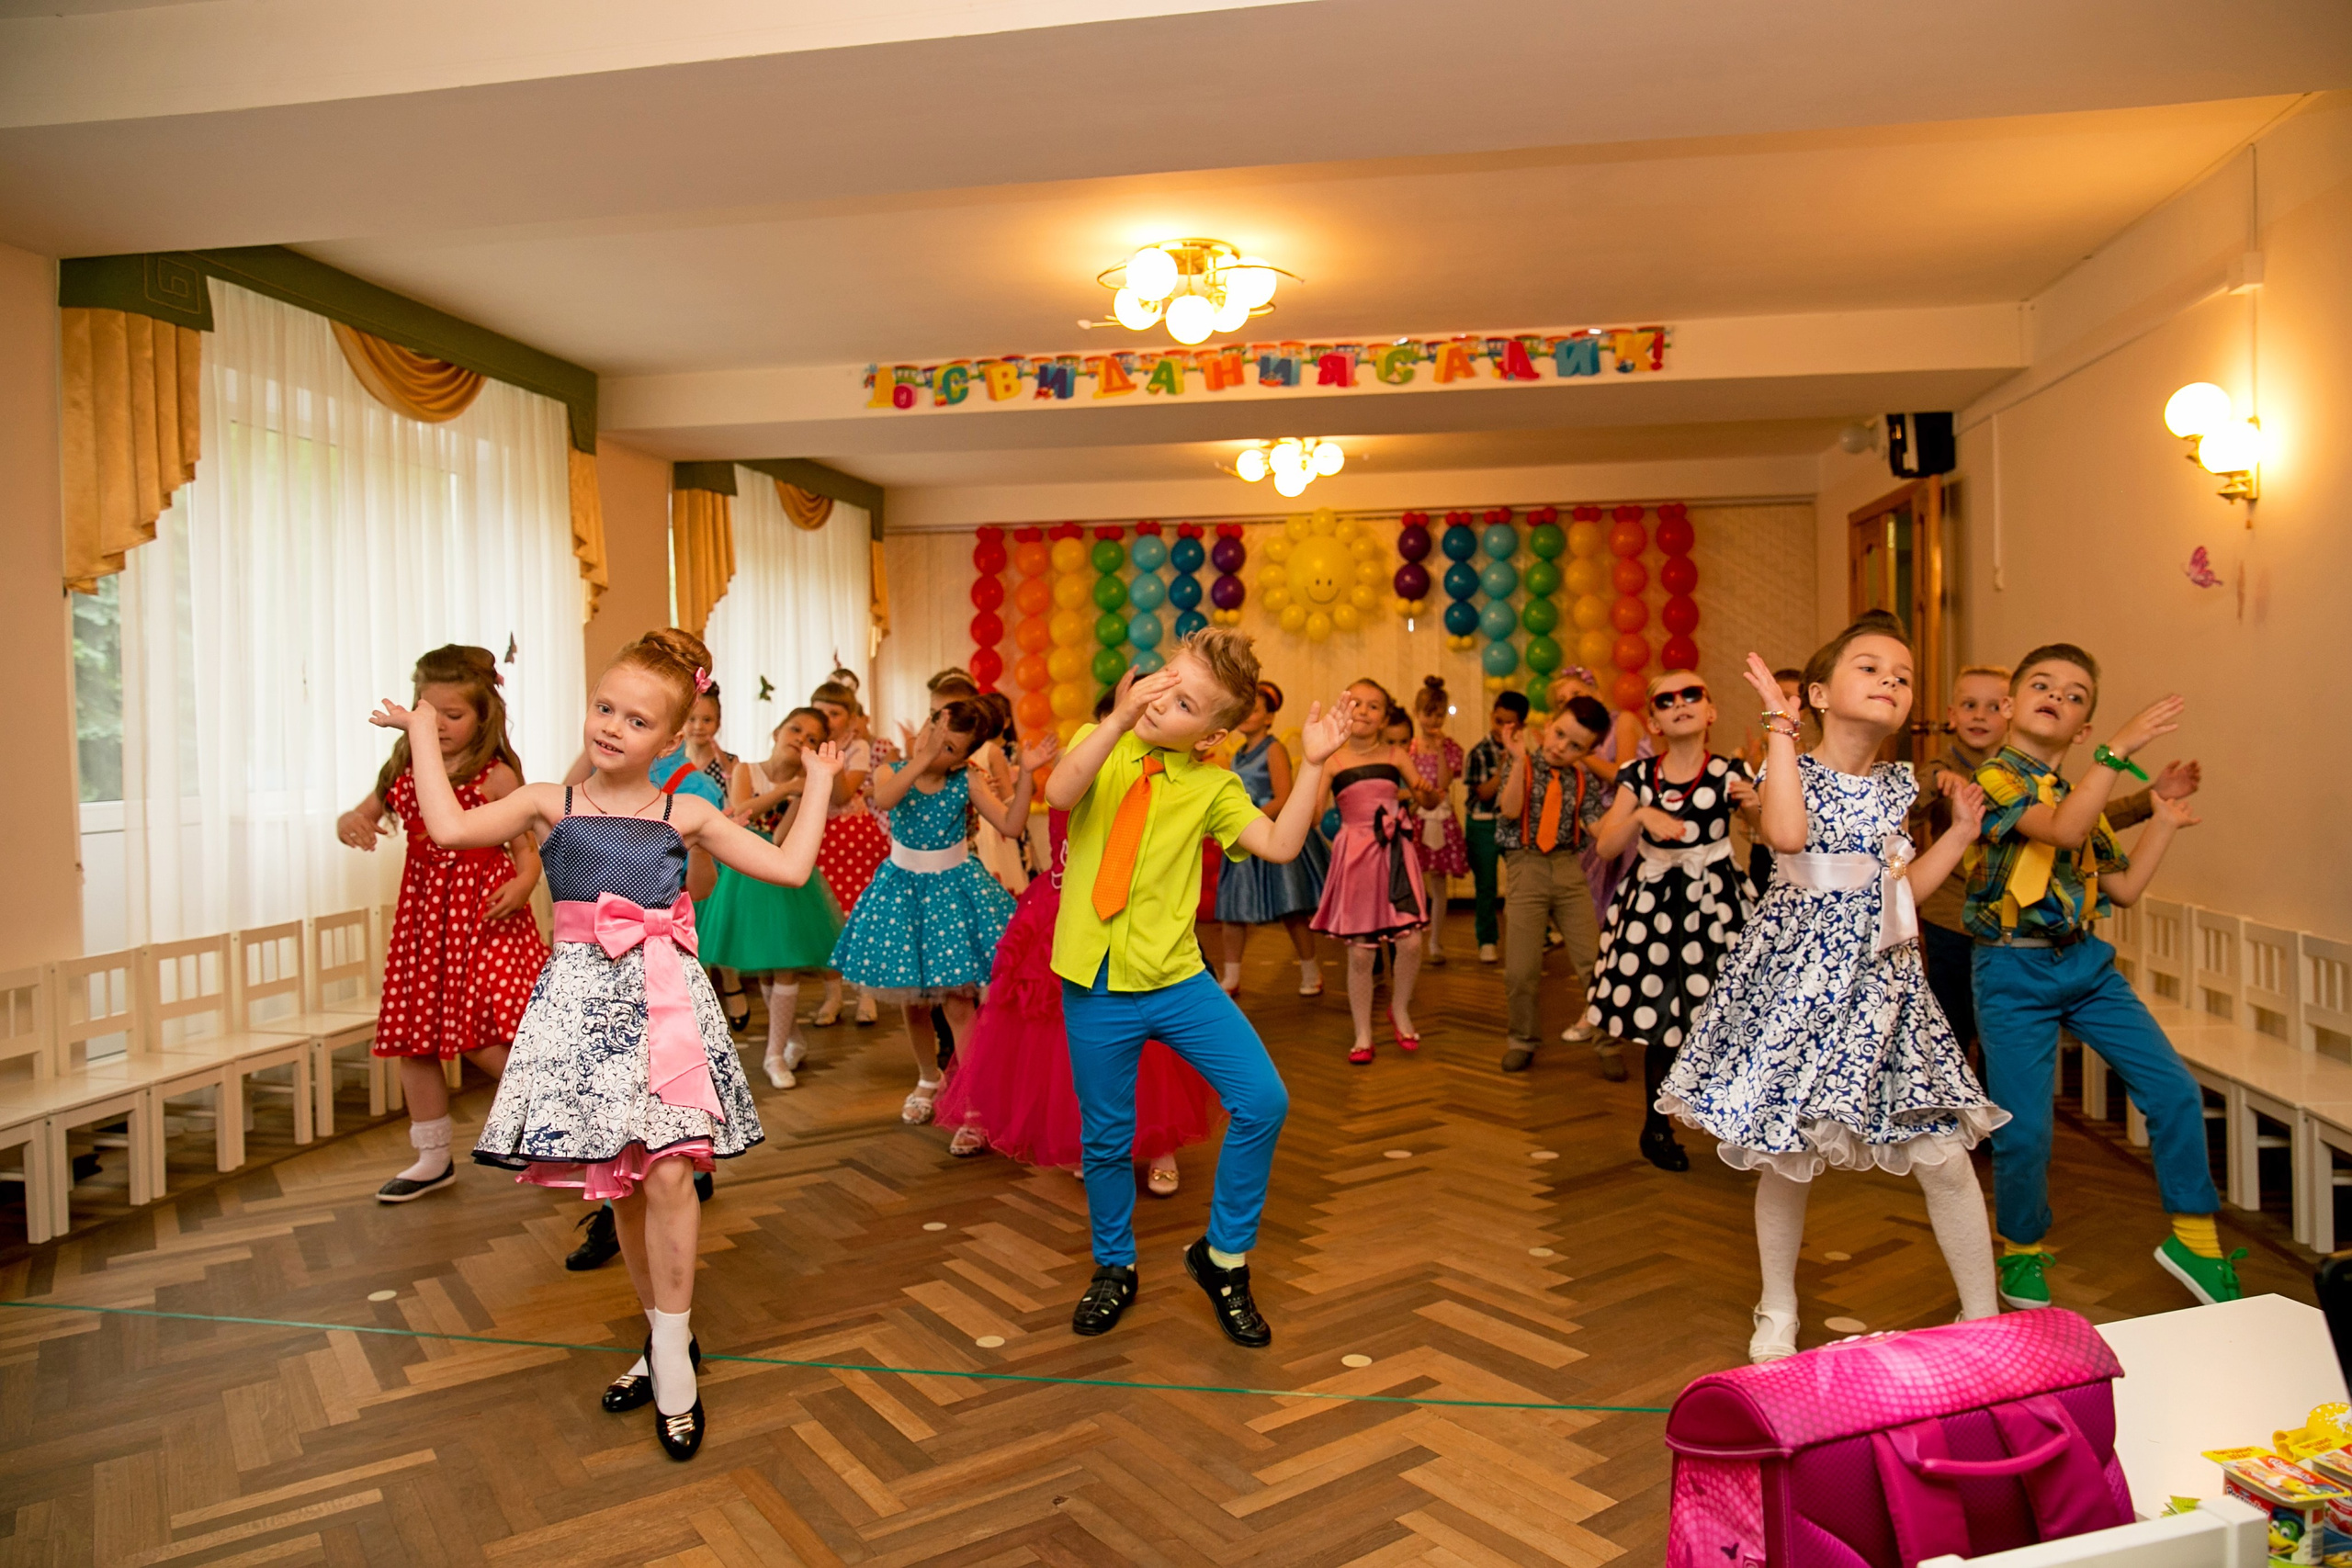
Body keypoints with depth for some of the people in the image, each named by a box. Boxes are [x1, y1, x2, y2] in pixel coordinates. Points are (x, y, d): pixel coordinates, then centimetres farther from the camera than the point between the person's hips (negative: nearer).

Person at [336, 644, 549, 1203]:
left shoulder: (496, 776, -8)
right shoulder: (404, 770, 7)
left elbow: (526, 848, -7)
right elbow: (362, 815, 17)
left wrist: (522, 884, -28)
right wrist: (349, 823, -7)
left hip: (484, 911, -6)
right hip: (423, 914, 7)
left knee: (479, 1036, -13)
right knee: (414, 1037, 12)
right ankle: (433, 1160, 29)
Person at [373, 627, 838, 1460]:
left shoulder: (686, 815, 4)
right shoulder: (551, 804, 5)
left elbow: (789, 866, 3)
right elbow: (451, 827, -11)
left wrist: (819, 785, 9)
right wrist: (421, 731, -1)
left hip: (664, 998, -1)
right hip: (584, 1001, 1)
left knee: (668, 1171, -12)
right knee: (618, 1182, 8)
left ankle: (671, 1358, 3)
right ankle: (666, 1339, 27)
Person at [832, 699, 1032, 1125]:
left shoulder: (967, 781, -10)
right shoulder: (895, 771, -8)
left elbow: (1010, 825, -17)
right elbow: (883, 800, -32)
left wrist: (1026, 774, -25)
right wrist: (921, 758, -37)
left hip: (954, 887, -2)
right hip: (902, 887, 2)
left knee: (957, 1002, -7)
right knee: (912, 1000, 14)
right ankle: (928, 1080, 37)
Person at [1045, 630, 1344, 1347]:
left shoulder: (1212, 785, 2)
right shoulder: (1101, 748, -2)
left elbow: (1280, 845, -7)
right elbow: (1060, 793, -23)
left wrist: (1311, 766, -14)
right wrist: (1119, 720, -36)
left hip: (1176, 978, 1)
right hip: (1097, 988, -1)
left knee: (1263, 1101, -9)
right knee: (1106, 1138, 10)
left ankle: (1223, 1257, 13)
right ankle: (1114, 1268, 37)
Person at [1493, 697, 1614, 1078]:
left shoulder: (1583, 780, 8)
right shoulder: (1520, 767, 1)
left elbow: (1599, 828, 0)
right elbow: (1510, 810, -16)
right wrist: (1520, 761, -21)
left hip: (1569, 868, 2)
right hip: (1526, 869, -2)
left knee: (1594, 959, -1)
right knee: (1521, 968, -1)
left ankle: (1607, 1043, 14)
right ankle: (1522, 1040, 21)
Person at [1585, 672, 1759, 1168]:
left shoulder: (1730, 773, -3)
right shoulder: (1638, 777, 1)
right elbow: (1606, 847, -4)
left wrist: (1754, 807, -17)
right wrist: (1642, 815, -20)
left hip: (1715, 903, -1)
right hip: (1653, 905, 1)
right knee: (1660, 1022, 4)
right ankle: (1657, 1129, 23)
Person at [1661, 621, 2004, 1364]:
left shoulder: (1895, 786, 11)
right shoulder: (1792, 768, -4)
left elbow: (1901, 887, 18)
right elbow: (1789, 834, -28)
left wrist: (1961, 829, 13)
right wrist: (1780, 725, -20)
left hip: (1881, 976, 5)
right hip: (1797, 975, -4)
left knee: (1946, 1156, 3)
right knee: (1785, 1154, 5)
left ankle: (1983, 1318, 22)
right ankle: (1778, 1311, 26)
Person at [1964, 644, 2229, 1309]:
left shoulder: (2081, 793, 13)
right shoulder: (1995, 776, -10)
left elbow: (2124, 886, 16)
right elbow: (2062, 830, -28)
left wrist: (2163, 818, 14)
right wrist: (2121, 747, -28)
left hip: (2087, 962, 7)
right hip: (2014, 972, -7)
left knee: (2175, 1090, 1)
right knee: (2023, 1131, -3)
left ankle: (2193, 1240, 19)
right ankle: (2021, 1252, 22)